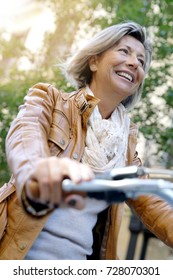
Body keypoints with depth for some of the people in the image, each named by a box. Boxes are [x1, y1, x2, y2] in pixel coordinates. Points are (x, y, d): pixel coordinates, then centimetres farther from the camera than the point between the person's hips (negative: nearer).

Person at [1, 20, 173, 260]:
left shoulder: (128, 135, 8)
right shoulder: (49, 98, -4)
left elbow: (145, 199, 4)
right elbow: (23, 137, -23)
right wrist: (40, 171, -47)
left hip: (81, 258, 4)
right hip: (21, 253, -3)